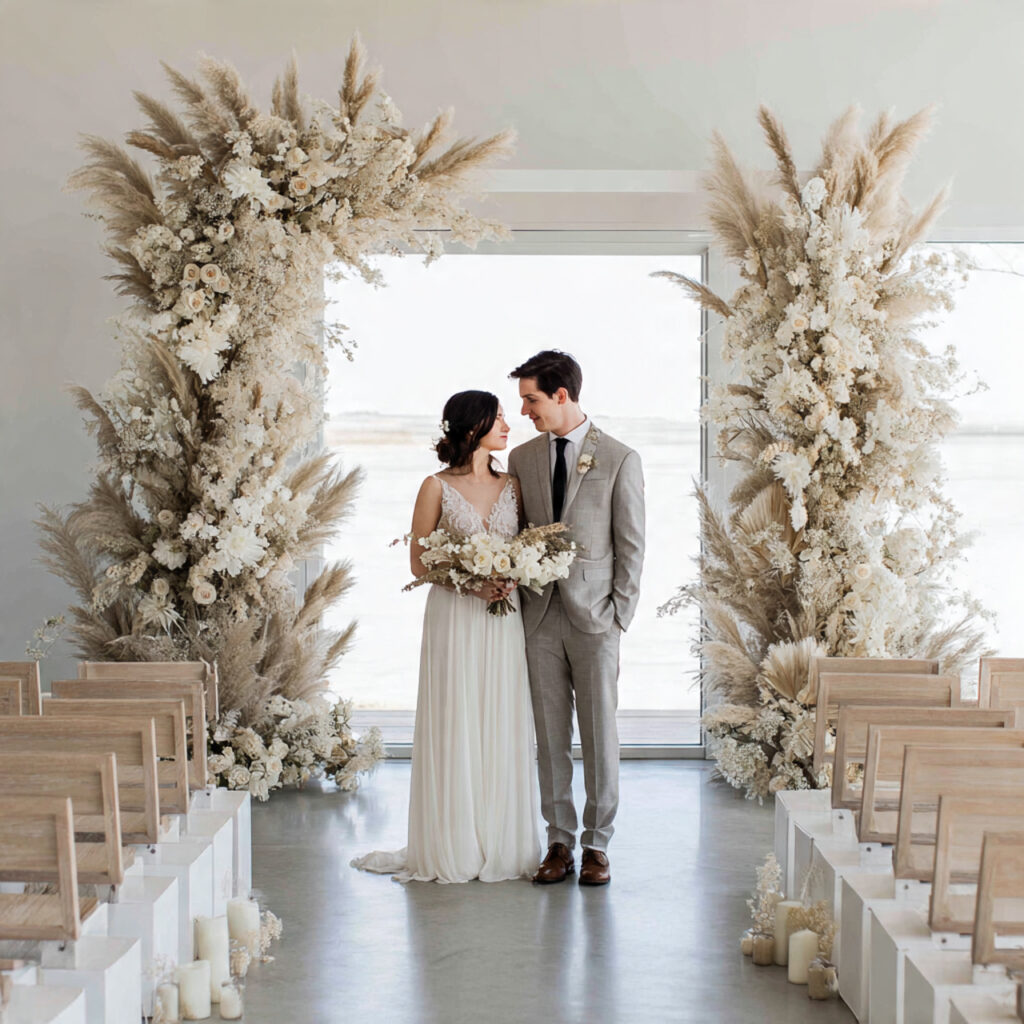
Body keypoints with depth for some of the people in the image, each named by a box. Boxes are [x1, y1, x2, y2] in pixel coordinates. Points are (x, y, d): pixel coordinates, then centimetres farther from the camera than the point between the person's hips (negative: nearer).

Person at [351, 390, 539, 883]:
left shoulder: (511, 486, 10)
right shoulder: (438, 487, -2)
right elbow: (418, 561, -2)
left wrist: (512, 577, -9)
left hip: (503, 622, 4)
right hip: (454, 618, -3)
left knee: (502, 728, 5)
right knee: (454, 728, -1)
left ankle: (501, 845, 14)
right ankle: (452, 848, 8)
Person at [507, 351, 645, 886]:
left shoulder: (620, 460, -2)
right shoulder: (522, 457, 9)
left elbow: (631, 545, -2)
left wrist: (619, 615, -6)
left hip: (594, 618, -3)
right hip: (539, 616, 3)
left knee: (600, 735, 2)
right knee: (550, 736, 6)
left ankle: (597, 844, 11)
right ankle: (560, 842, 14)